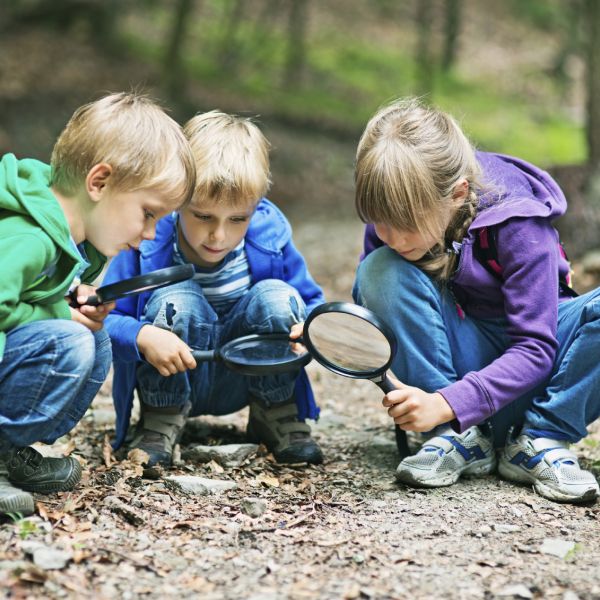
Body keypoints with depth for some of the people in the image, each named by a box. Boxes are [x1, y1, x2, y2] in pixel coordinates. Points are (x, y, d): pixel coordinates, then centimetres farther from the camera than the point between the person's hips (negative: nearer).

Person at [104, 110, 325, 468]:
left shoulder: (270, 236, -15)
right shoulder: (147, 242, -22)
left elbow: (311, 303, -3)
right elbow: (104, 320, -20)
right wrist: (143, 337, -41)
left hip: (241, 381, 2)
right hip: (171, 382, -2)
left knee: (277, 297, -23)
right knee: (175, 301, -30)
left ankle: (277, 415, -2)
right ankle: (160, 423, -10)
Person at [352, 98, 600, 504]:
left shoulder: (517, 222, -24)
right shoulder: (394, 215, -13)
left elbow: (535, 348, -25)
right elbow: (369, 307, 0)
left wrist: (447, 403, -35)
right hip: (460, 355, 3)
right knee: (381, 270, -25)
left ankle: (541, 440, -17)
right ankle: (459, 439, -20)